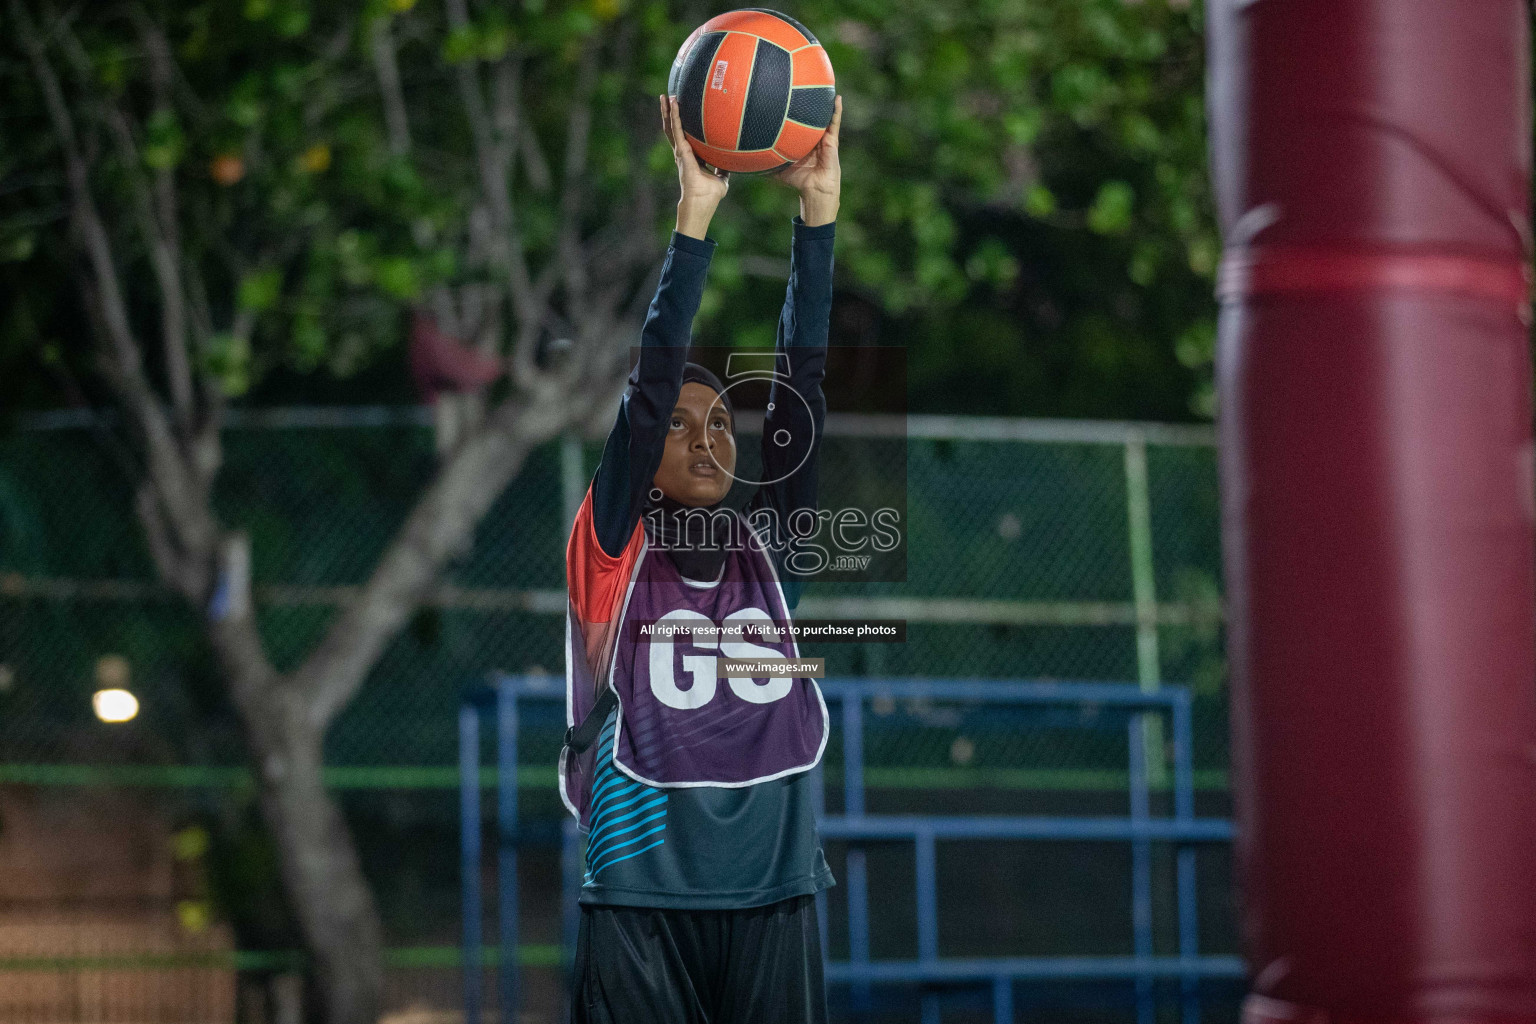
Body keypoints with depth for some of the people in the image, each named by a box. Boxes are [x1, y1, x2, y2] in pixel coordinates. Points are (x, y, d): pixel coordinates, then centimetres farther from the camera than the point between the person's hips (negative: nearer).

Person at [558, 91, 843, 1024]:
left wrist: (819, 209, -4)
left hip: (775, 898, 3)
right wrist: (694, 217, -14)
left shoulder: (765, 549, 11)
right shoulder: (613, 552, 2)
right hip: (643, 900, -3)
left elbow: (801, 384, 3)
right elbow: (648, 387, -9)